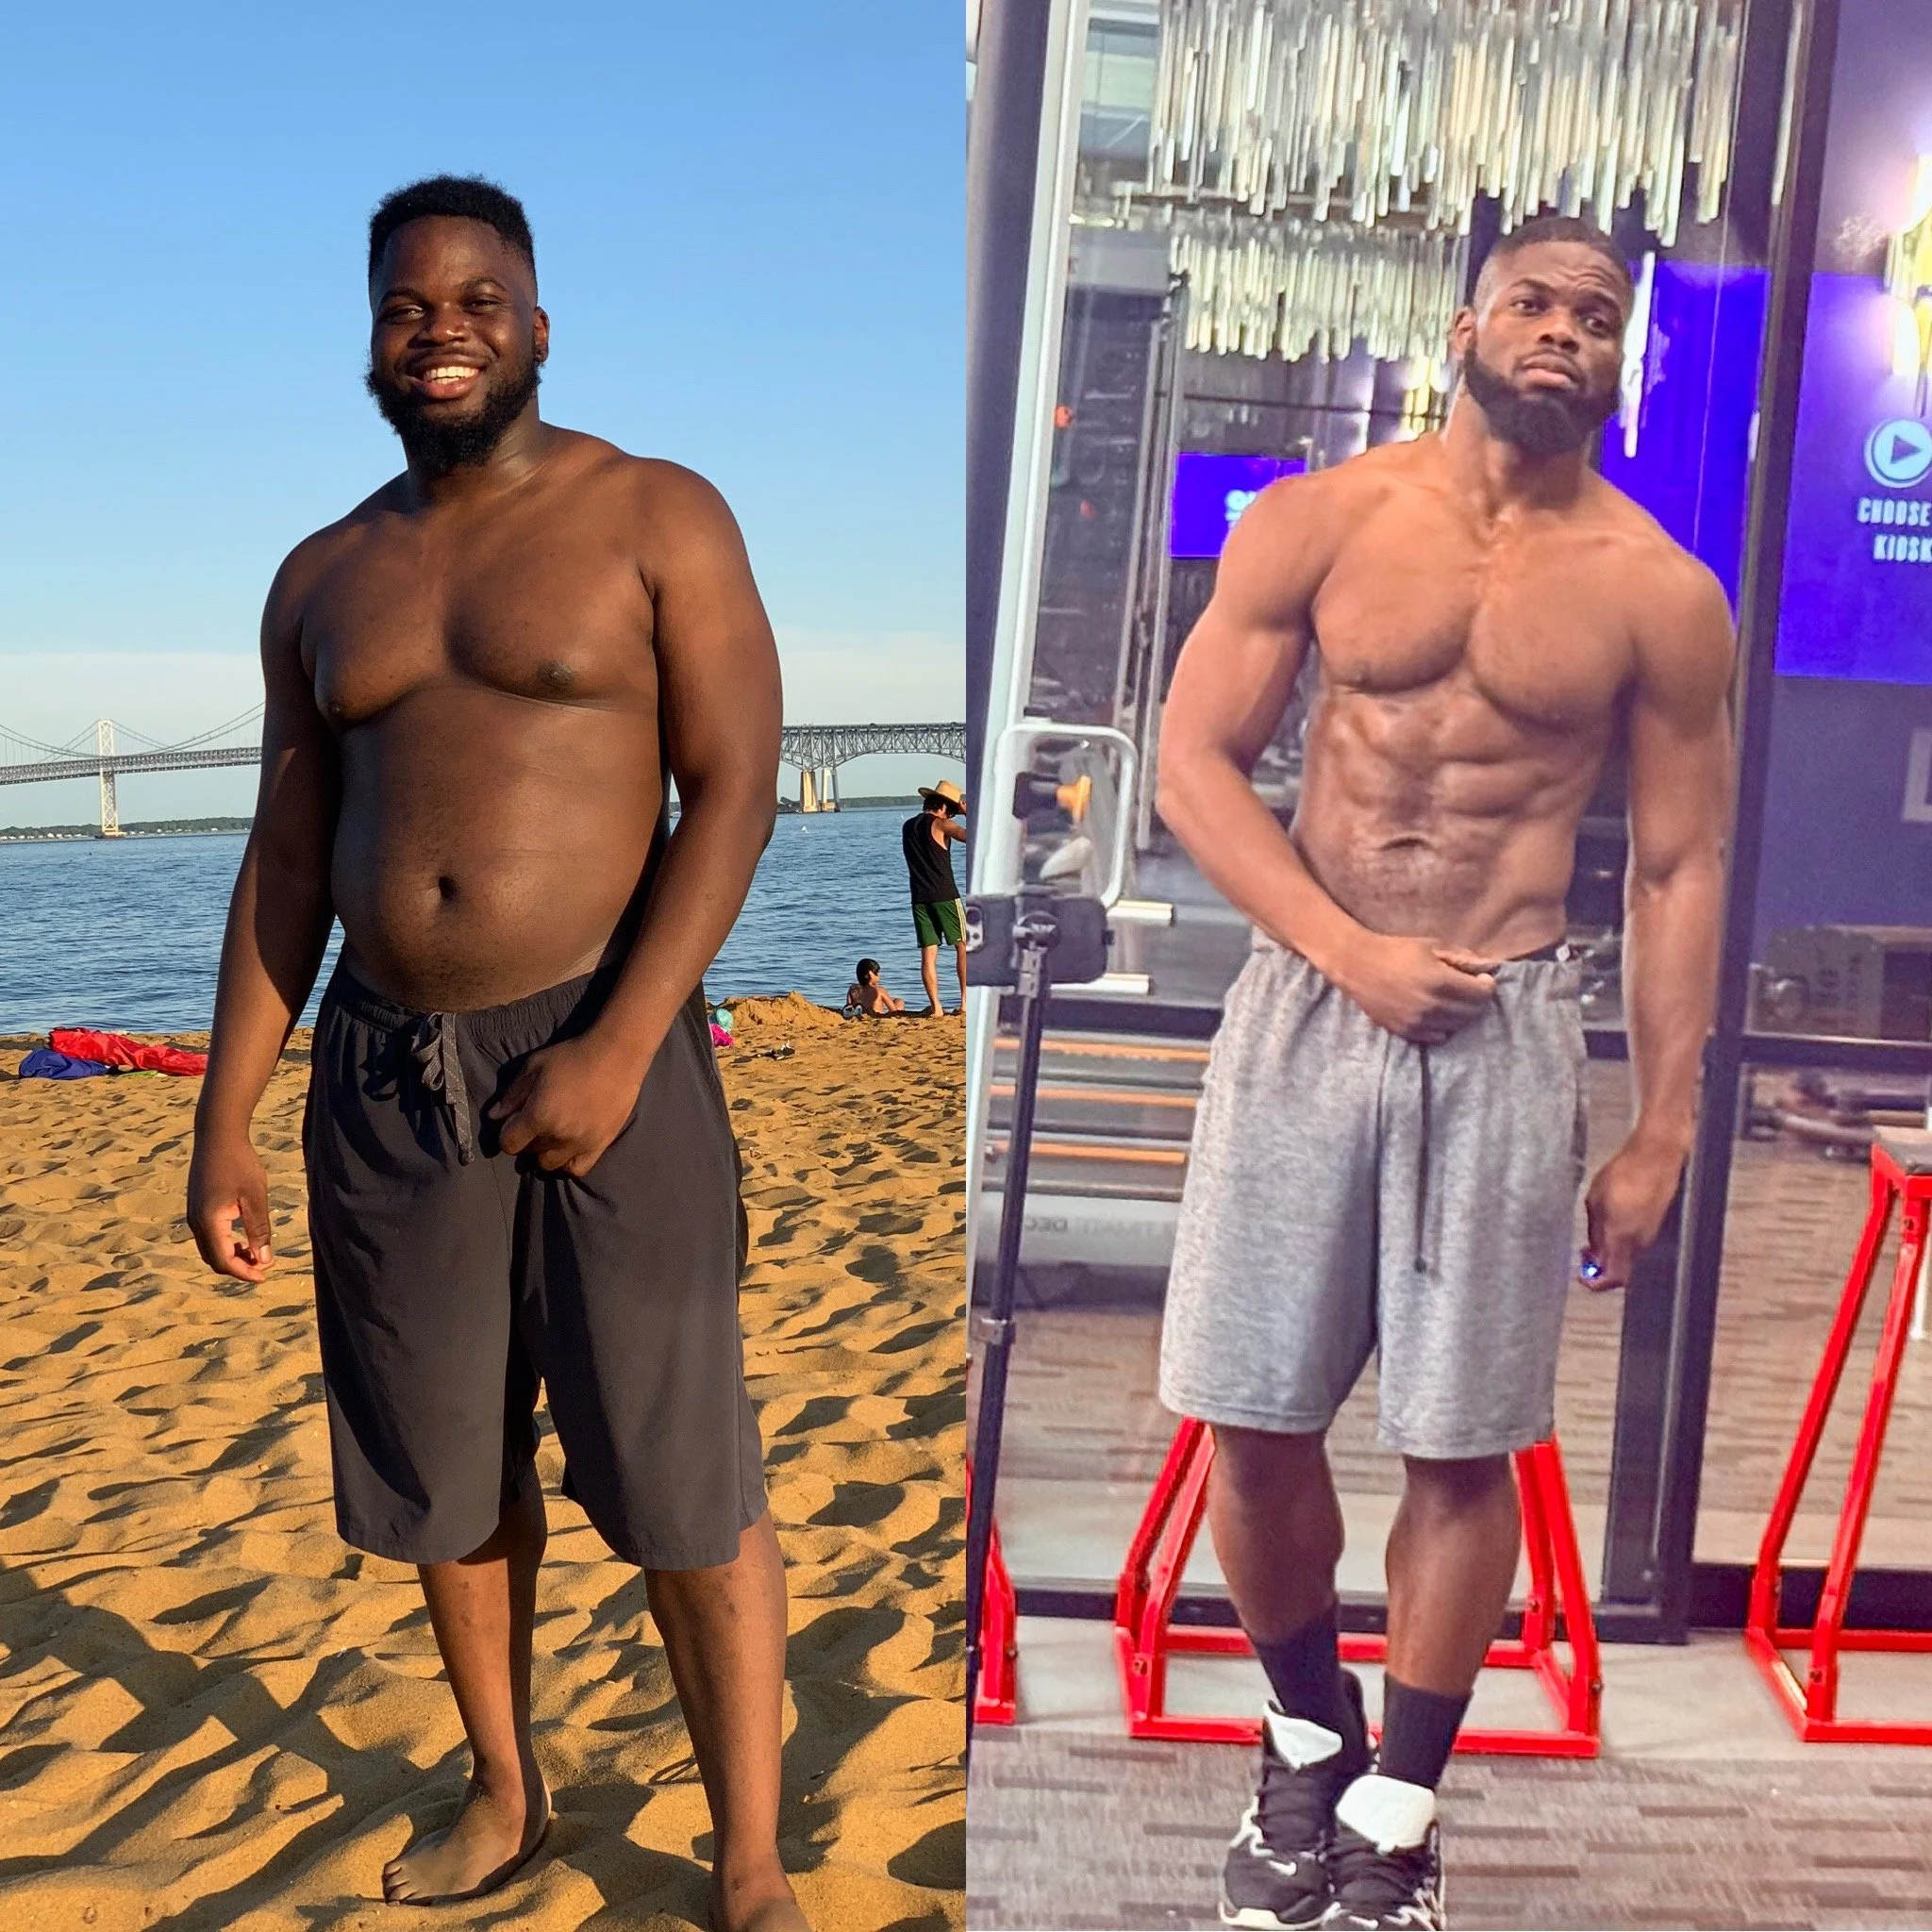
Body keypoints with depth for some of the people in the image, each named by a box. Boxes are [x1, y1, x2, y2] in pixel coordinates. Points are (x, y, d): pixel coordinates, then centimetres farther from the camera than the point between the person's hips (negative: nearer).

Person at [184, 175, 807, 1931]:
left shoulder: (658, 520, -2)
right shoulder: (325, 580, 12)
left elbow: (734, 789, -9)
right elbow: (288, 860, 12)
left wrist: (619, 1049, -18)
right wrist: (227, 1119, 8)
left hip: (608, 1055, -4)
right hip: (385, 1076, 5)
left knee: (683, 1488, -1)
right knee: (449, 1473, 15)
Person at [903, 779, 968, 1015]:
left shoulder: (908, 826, 14)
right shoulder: (940, 824, -7)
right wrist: (967, 813, -1)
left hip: (920, 898, 5)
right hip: (945, 896, -5)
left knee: (928, 953, 3)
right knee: (963, 946, 6)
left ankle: (935, 1006, -3)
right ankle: (965, 999, 2)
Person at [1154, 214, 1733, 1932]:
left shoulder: (1660, 597, 1)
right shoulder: (1318, 521, 2)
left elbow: (1679, 870, 4)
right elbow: (1196, 758, 0)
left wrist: (1660, 1133, 2)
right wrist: (1350, 951, -11)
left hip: (1507, 1036, 0)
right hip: (1304, 1002, 1)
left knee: (1464, 1448, 4)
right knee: (1252, 1421, 5)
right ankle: (1308, 1736, 31)